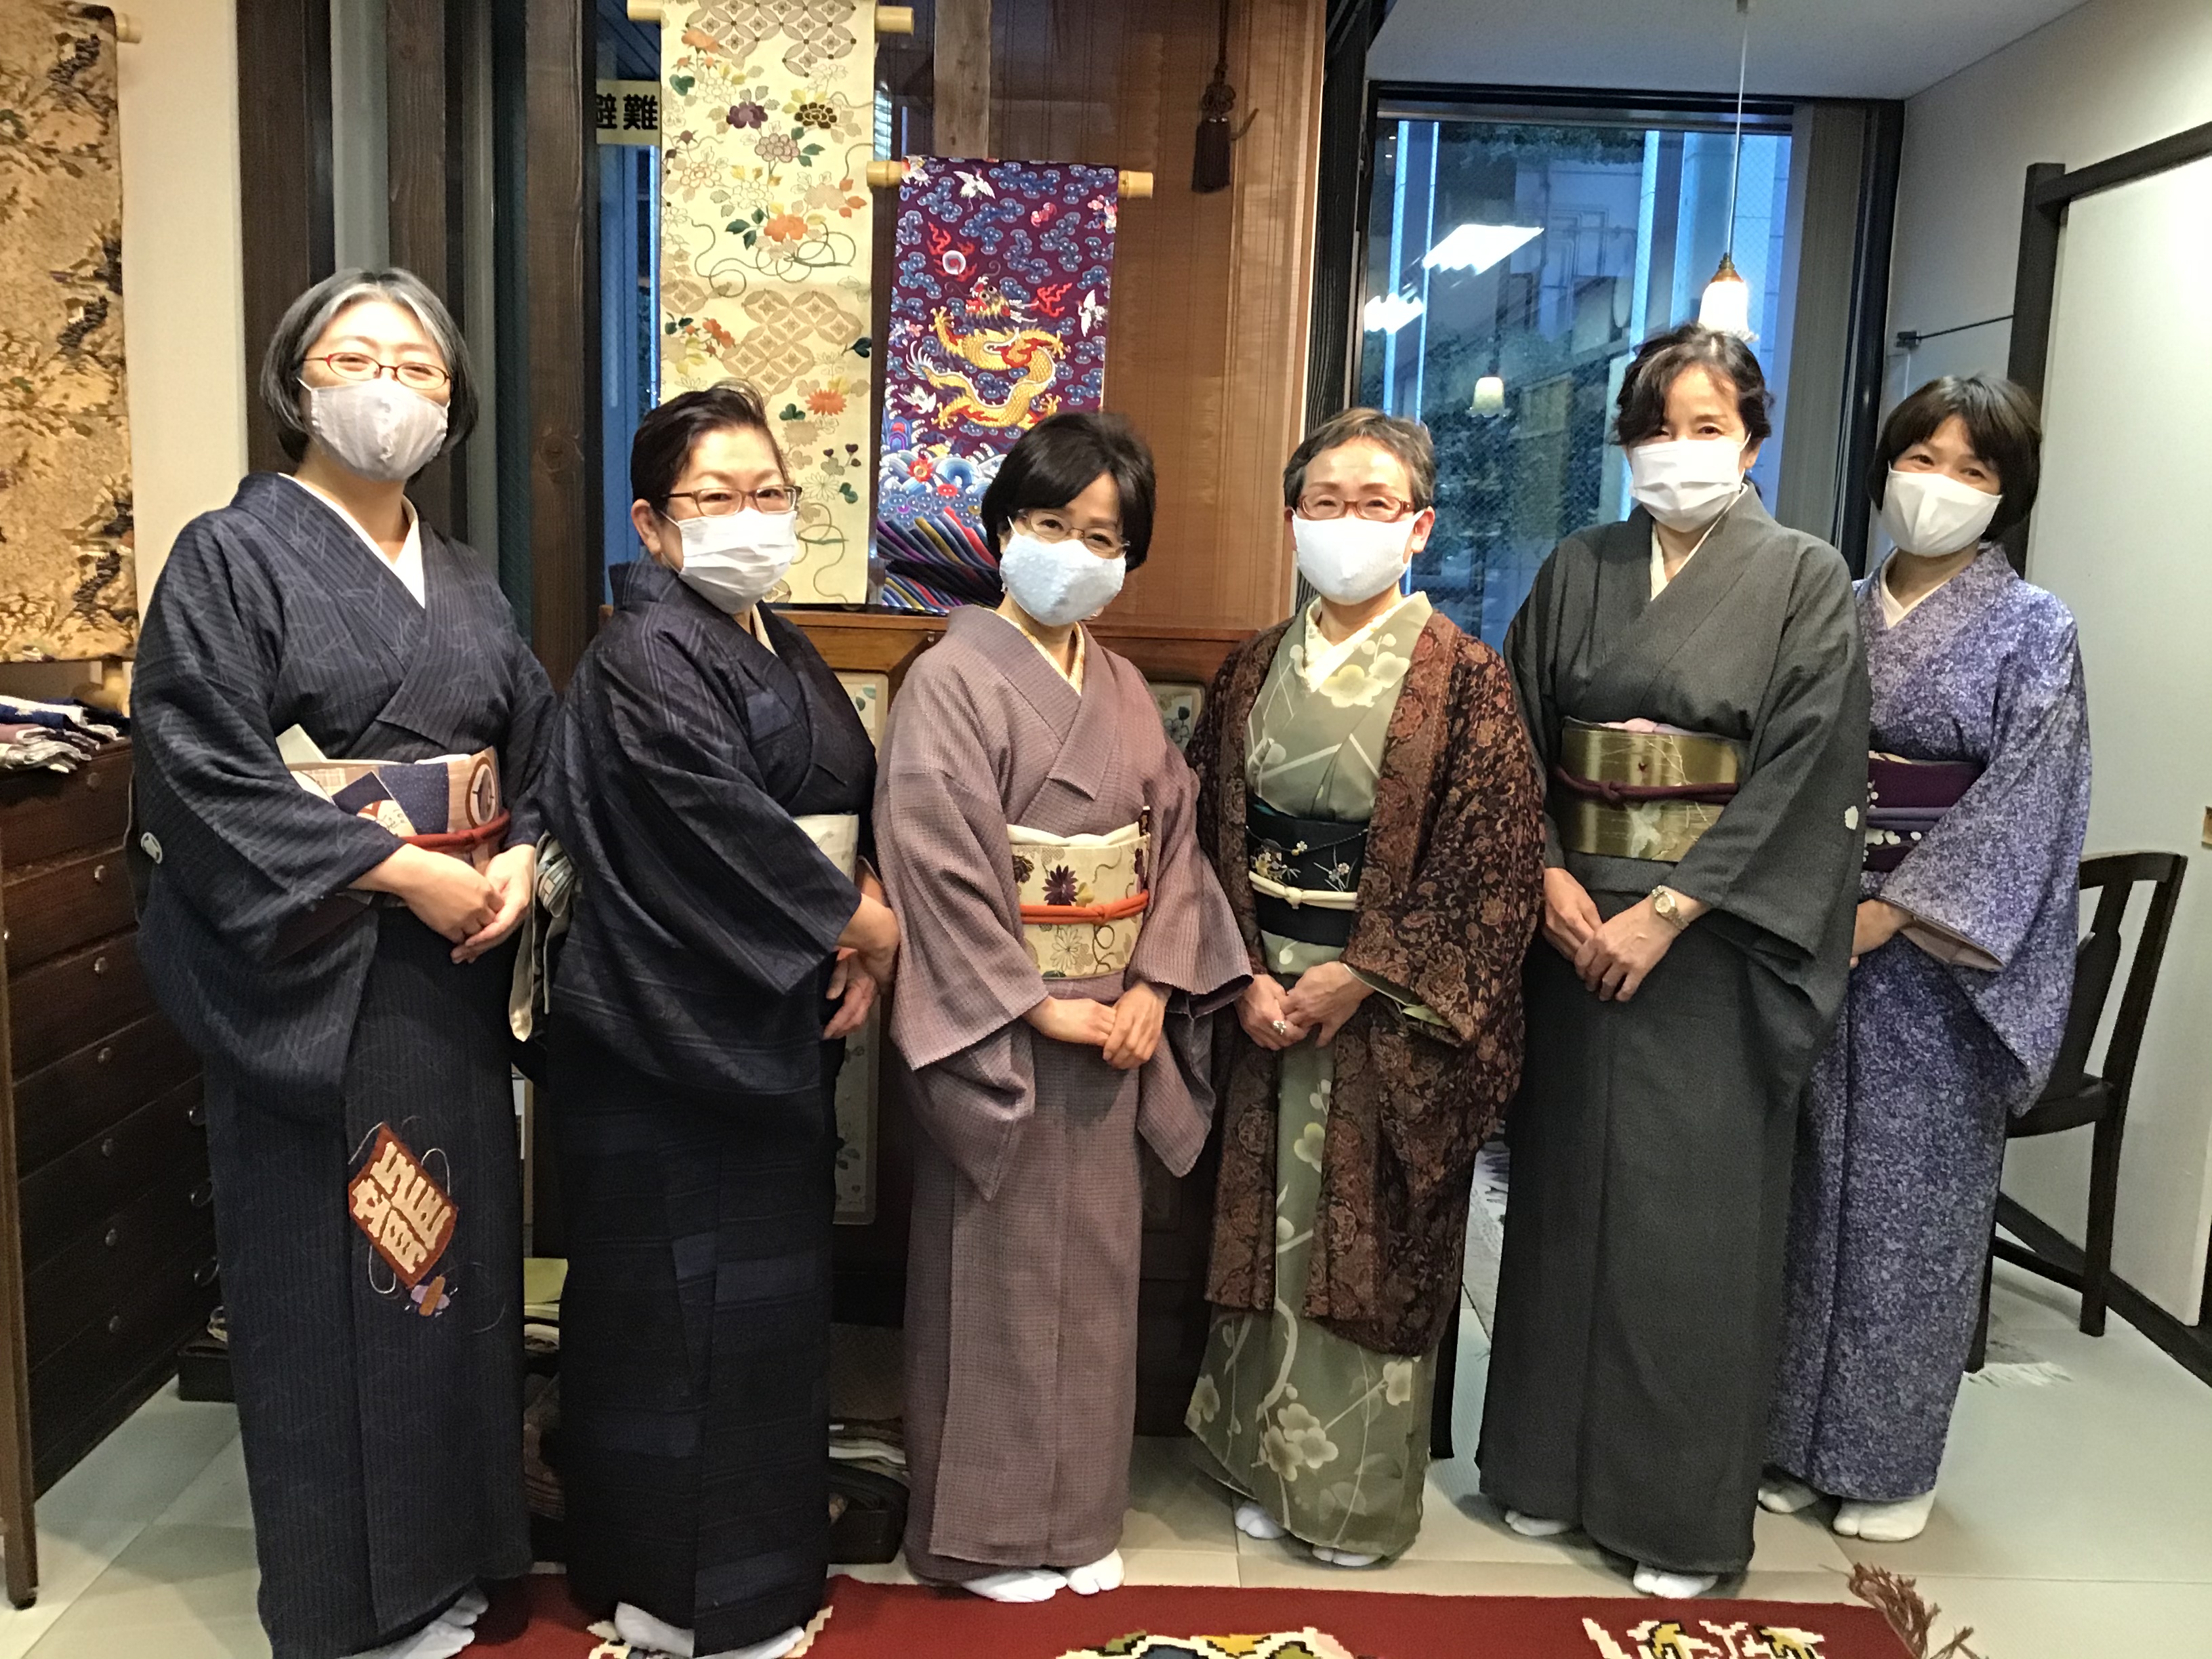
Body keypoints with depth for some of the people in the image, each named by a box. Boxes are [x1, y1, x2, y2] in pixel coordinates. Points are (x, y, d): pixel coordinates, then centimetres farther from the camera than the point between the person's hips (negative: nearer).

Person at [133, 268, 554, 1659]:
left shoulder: (467, 583, 14)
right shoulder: (231, 558, -5)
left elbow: (543, 753, 14)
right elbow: (201, 772, -15)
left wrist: (523, 860, -6)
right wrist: (398, 867, -18)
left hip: (455, 975, 6)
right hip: (310, 979, -5)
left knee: (457, 1251, 12)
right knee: (331, 1274, 3)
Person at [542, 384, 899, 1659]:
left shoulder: (786, 649, 14)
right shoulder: (645, 657, -12)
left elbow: (856, 812, 11)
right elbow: (717, 819, -23)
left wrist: (865, 947, -6)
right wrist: (859, 921, -13)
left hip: (786, 1020, 9)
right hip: (677, 1030, -9)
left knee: (773, 1284, 16)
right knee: (682, 1299, 2)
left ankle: (762, 1542, 33)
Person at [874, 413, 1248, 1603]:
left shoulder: (1125, 690, 10)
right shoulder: (954, 678, -10)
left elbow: (1174, 840, 8)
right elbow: (936, 868, -17)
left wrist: (1152, 988, -6)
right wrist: (1033, 1009, -16)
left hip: (1114, 1019, 6)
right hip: (996, 1025, -6)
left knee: (1095, 1261, 14)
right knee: (999, 1270, 5)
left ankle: (1076, 1510, 31)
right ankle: (982, 1524, 23)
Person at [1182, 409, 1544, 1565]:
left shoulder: (1464, 678, -6)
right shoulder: (1253, 672, 6)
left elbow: (1493, 864, -11)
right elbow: (1209, 835, 5)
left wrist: (1360, 977, -15)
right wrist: (1246, 977, -8)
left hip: (1394, 1007, -4)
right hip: (1267, 992, 4)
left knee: (1376, 1242, 6)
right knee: (1271, 1229, 11)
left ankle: (1361, 1494, 24)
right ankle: (1269, 1463, 29)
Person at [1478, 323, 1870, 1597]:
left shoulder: (1805, 580, -1)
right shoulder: (1578, 572, 9)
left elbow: (1804, 770, -10)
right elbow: (1516, 741, 7)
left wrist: (1669, 911, -16)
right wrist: (1550, 881, -8)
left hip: (1715, 937, -3)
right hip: (1574, 922, 4)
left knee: (1696, 1207, 1)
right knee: (1567, 1188, 9)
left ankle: (1686, 1505, 17)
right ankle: (1553, 1462, 26)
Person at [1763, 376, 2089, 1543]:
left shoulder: (2031, 629, -2)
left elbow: (2022, 803, -10)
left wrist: (1894, 911, -16)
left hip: (1938, 953, -3)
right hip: (1813, 935, 4)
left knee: (1913, 1196, 4)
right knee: (1810, 1181, 8)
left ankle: (1888, 1458, 19)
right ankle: (1796, 1433, 22)